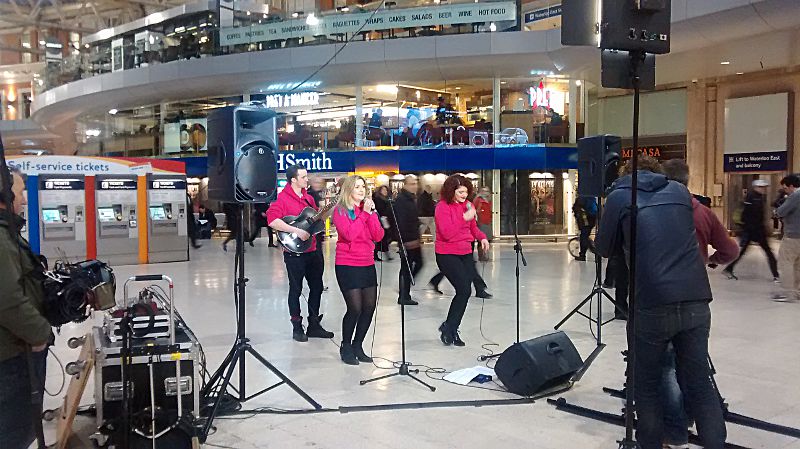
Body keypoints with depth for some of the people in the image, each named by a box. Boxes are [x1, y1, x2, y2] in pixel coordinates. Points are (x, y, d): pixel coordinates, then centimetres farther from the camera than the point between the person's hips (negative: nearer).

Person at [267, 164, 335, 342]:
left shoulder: (308, 197, 12)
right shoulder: (282, 198, -11)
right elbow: (272, 221, -24)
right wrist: (296, 230, -27)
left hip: (312, 250, 7)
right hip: (294, 252, -7)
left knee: (317, 287, 12)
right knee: (296, 289, 4)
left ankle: (314, 325, 23)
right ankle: (297, 327, 16)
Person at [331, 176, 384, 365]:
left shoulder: (368, 209, 11)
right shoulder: (341, 210, -5)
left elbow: (378, 236, 0)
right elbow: (349, 234, -21)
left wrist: (372, 213, -9)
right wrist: (363, 214, -15)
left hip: (367, 265, 6)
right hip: (347, 266, -6)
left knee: (369, 307, 5)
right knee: (355, 308, -10)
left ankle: (357, 346, 22)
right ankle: (346, 347, 11)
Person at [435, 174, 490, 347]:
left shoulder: (467, 205, 10)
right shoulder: (442, 207, -10)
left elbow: (473, 228, 24)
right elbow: (446, 233, -21)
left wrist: (482, 237, 4)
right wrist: (464, 218, -25)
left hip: (465, 254, 7)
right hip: (447, 255, -7)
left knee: (464, 292, 2)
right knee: (464, 290, -15)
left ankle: (451, 329, 15)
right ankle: (449, 327, 2)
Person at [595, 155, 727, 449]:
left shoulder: (619, 196, 5)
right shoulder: (680, 191, 17)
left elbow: (604, 249, 13)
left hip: (652, 305, -3)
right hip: (695, 302, 4)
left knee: (647, 386, 11)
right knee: (700, 384, 12)